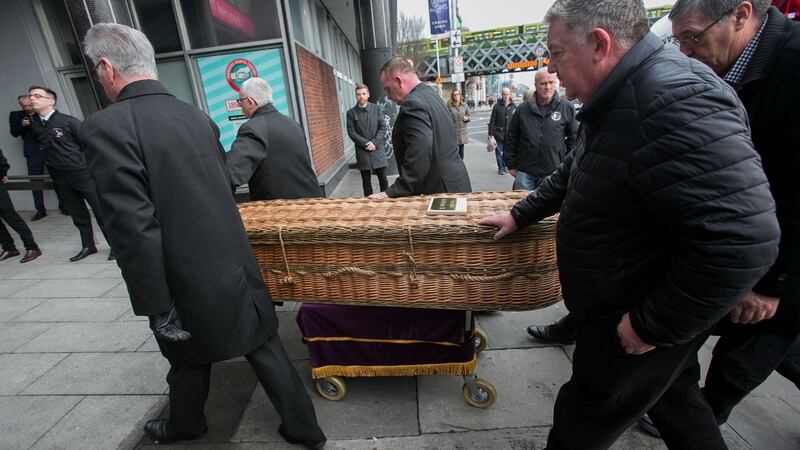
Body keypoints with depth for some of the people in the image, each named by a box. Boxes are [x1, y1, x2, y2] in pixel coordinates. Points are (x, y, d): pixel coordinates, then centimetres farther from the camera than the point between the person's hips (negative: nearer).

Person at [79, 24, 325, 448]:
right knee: (264, 348, 15)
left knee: (190, 358, 22)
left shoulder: (105, 127, -16)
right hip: (236, 265, 5)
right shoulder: (197, 116, 4)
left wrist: (157, 308, -13)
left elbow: (134, 229, -21)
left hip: (189, 283, -4)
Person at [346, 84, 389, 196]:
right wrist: (365, 143, -12)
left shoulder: (376, 108, 6)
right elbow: (351, 132, -2)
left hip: (378, 149, 1)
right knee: (366, 181, 5)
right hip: (362, 151, 0)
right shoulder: (351, 113, 4)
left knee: (383, 178, 6)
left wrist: (374, 142, -11)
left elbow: (383, 127, 1)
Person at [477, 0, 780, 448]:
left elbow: (741, 242, -32)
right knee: (674, 396, 29)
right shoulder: (620, 99, 5)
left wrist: (656, 325, -23)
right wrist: (521, 214, 16)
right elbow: (574, 173, 17)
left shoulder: (675, 97, -29)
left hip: (644, 319, -9)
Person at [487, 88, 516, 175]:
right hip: (499, 132, -2)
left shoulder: (514, 106, 6)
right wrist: (491, 133, -5)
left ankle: (505, 166, 21)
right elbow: (492, 120, -1)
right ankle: (500, 168, 10)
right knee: (499, 150, 0)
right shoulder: (497, 106, -1)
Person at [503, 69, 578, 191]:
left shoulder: (566, 107, 2)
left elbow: (574, 137, 6)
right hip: (524, 172, 1)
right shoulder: (523, 109, 5)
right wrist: (511, 165, 7)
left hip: (553, 173, -1)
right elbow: (511, 138, 9)